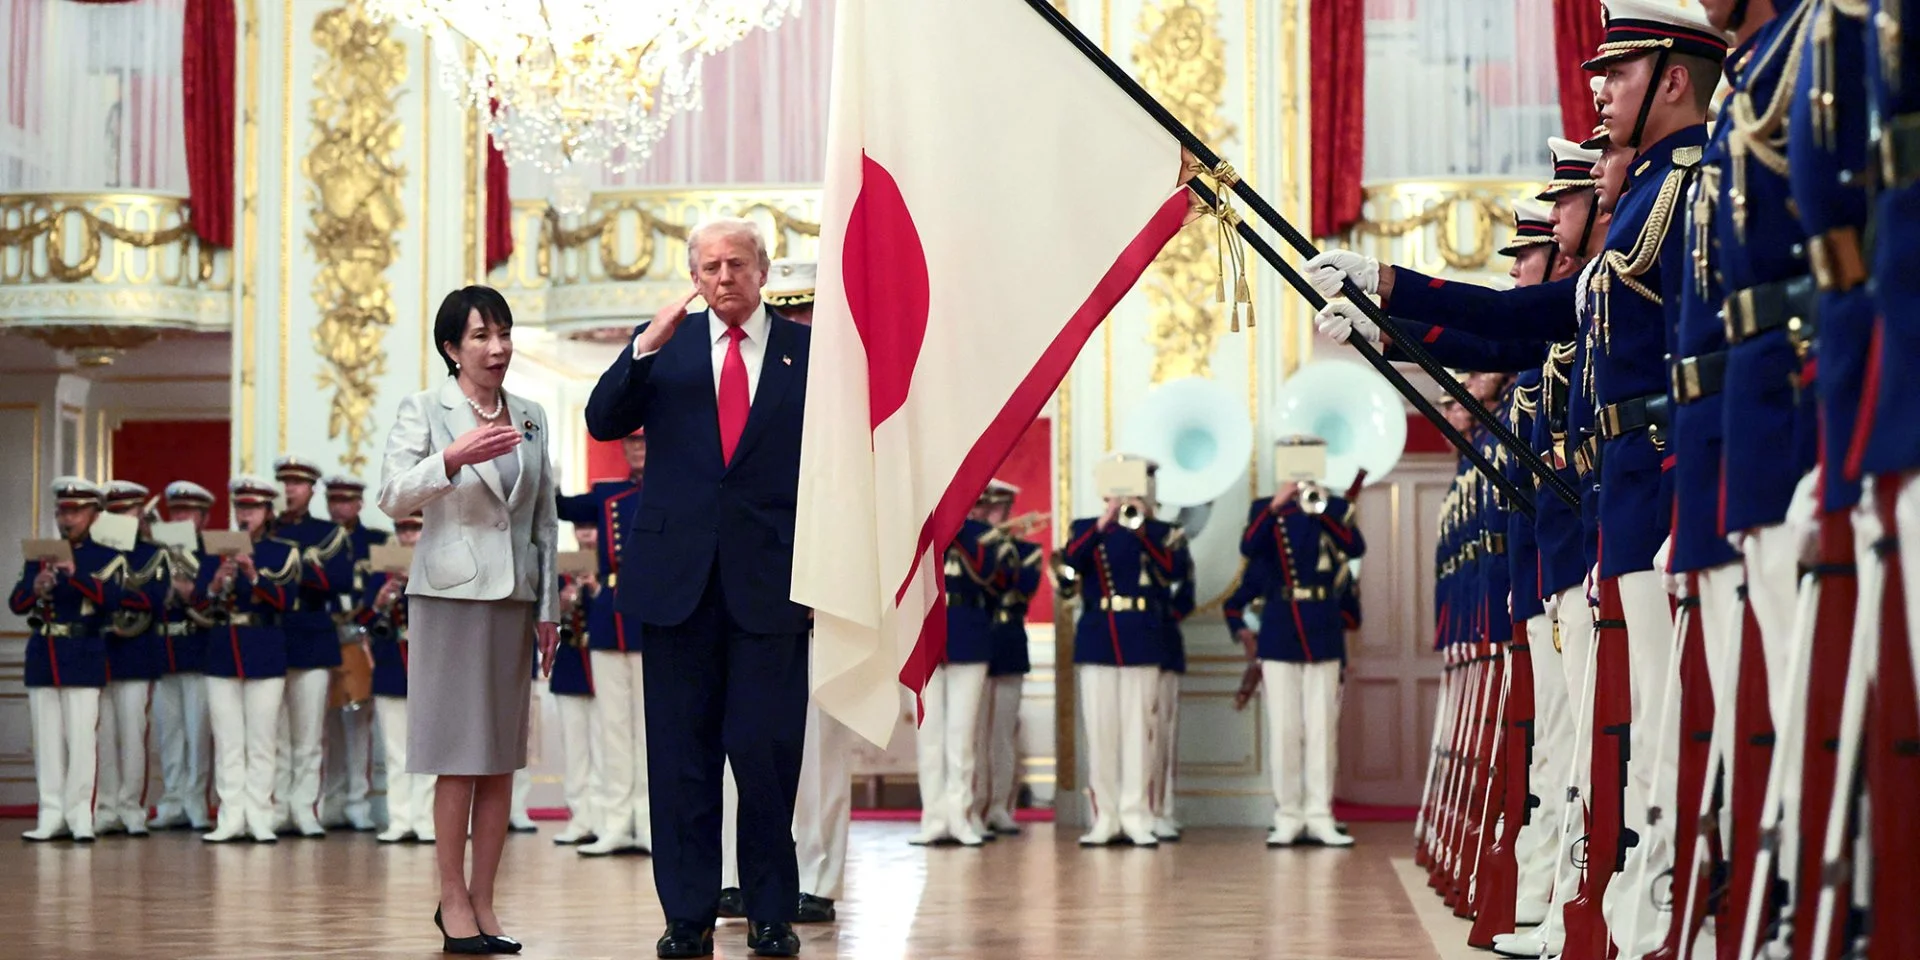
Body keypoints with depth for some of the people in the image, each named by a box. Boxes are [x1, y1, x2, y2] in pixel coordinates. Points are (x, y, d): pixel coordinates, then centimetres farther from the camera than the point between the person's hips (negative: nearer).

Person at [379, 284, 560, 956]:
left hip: (515, 599, 5)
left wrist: (548, 607, 11)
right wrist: (453, 458, -27)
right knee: (460, 759, -4)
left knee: (502, 760, 5)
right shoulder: (424, 410, 1)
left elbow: (545, 519, 15)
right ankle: (453, 898, 6)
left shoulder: (530, 418, 14)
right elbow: (392, 496, -11)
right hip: (452, 595, -5)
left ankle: (484, 901, 11)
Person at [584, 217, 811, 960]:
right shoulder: (665, 345, 10)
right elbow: (603, 424, -1)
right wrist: (646, 349, -14)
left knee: (767, 748, -2)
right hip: (678, 577, 2)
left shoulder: (809, 351, 5)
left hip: (770, 580, -2)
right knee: (681, 752, 5)